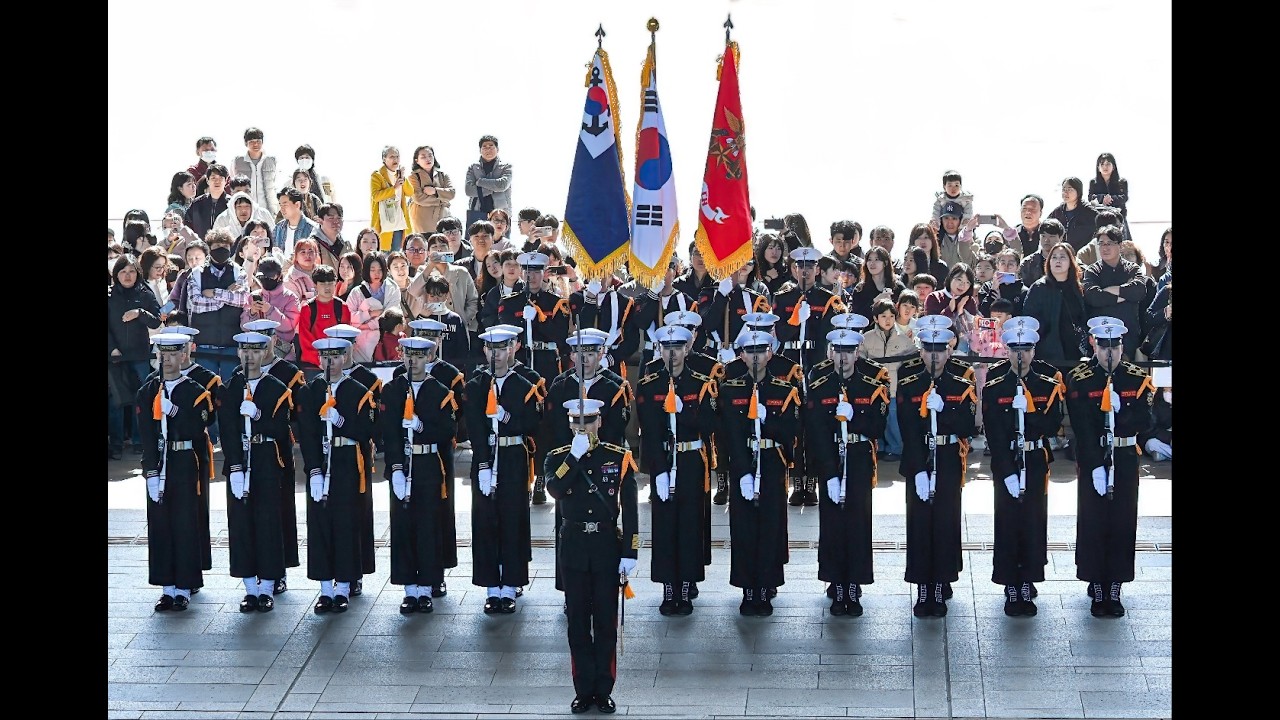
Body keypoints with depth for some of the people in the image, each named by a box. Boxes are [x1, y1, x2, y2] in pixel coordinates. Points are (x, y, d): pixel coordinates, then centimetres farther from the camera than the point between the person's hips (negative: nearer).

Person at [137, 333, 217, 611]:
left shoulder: (196, 392, 0)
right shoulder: (147, 392, 5)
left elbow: (197, 432, -10)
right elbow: (147, 437, -2)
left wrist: (174, 411, -19)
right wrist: (152, 473, -10)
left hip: (186, 467, -2)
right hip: (157, 466, 2)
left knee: (186, 524, -1)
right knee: (160, 524, 4)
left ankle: (184, 588, 7)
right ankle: (168, 587, 11)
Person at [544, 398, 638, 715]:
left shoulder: (619, 457, -1)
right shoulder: (558, 457, 2)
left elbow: (630, 509, -2)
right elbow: (554, 489, -20)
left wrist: (629, 553, -7)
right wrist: (575, 456, -25)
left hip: (607, 546, -1)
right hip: (574, 546, 1)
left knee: (606, 621, 5)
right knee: (578, 621, 6)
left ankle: (604, 691, 14)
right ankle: (583, 691, 14)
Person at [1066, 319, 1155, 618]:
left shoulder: (1138, 379, 2)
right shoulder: (1078, 379, -6)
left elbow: (1145, 422, -6)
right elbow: (1082, 428, -13)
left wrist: (1119, 408, -21)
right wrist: (1096, 466, -19)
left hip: (1125, 461, 2)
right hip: (1091, 461, -2)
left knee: (1123, 523, 4)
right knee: (1092, 523, 0)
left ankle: (1115, 590, 13)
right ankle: (1097, 590, 10)